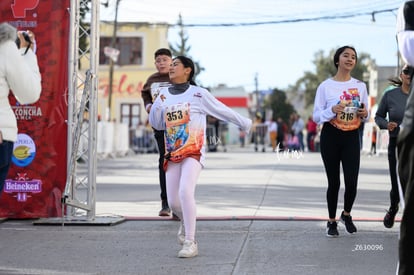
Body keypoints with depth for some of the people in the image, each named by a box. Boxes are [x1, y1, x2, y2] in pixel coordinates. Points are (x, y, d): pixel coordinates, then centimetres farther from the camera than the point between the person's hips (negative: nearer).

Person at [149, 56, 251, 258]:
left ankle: (190, 243, -19)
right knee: (173, 202, 2)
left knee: (185, 191, -25)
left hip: (193, 152, -4)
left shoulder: (198, 94, -1)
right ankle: (185, 221, 39)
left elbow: (222, 110, 6)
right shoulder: (164, 95, 10)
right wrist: (157, 105, -8)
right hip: (172, 154, 4)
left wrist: (245, 124, 8)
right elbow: (156, 124, 10)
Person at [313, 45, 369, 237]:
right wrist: (332, 110, -22)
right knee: (334, 182, 1)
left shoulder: (360, 86, 5)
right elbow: (316, 117, -4)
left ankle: (347, 215, 23)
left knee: (352, 182, -5)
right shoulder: (326, 86, -5)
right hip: (330, 136, -2)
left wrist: (364, 114, -10)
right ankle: (332, 221, 20)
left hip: (352, 137, 2)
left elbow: (365, 115, 13)